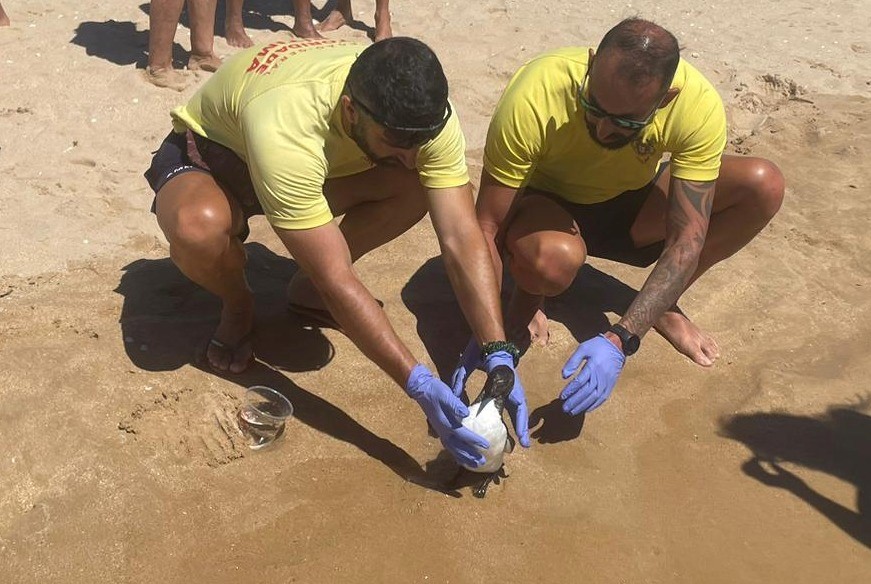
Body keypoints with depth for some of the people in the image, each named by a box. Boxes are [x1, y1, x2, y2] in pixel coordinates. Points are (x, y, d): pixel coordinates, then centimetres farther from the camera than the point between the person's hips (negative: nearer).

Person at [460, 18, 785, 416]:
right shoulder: (533, 100, -35)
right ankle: (527, 295, -1)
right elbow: (489, 228, -27)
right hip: (548, 203, -3)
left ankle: (663, 305, 0)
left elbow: (686, 241, -29)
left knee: (763, 185, -20)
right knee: (553, 258, -40)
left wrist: (619, 341, -39)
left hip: (633, 203, 3)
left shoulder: (698, 106, -29)